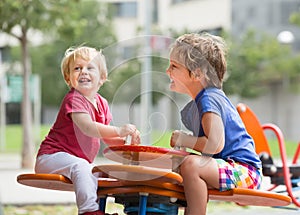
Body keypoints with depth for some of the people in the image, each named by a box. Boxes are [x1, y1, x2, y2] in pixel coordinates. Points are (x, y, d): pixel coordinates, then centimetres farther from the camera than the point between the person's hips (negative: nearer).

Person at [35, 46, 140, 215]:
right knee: (80, 166, -35)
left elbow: (107, 136, 12)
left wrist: (126, 142, -9)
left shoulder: (101, 103, 10)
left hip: (80, 162, 9)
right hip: (53, 156, -9)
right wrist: (119, 131, -43)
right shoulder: (74, 99, -17)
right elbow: (88, 127, -33)